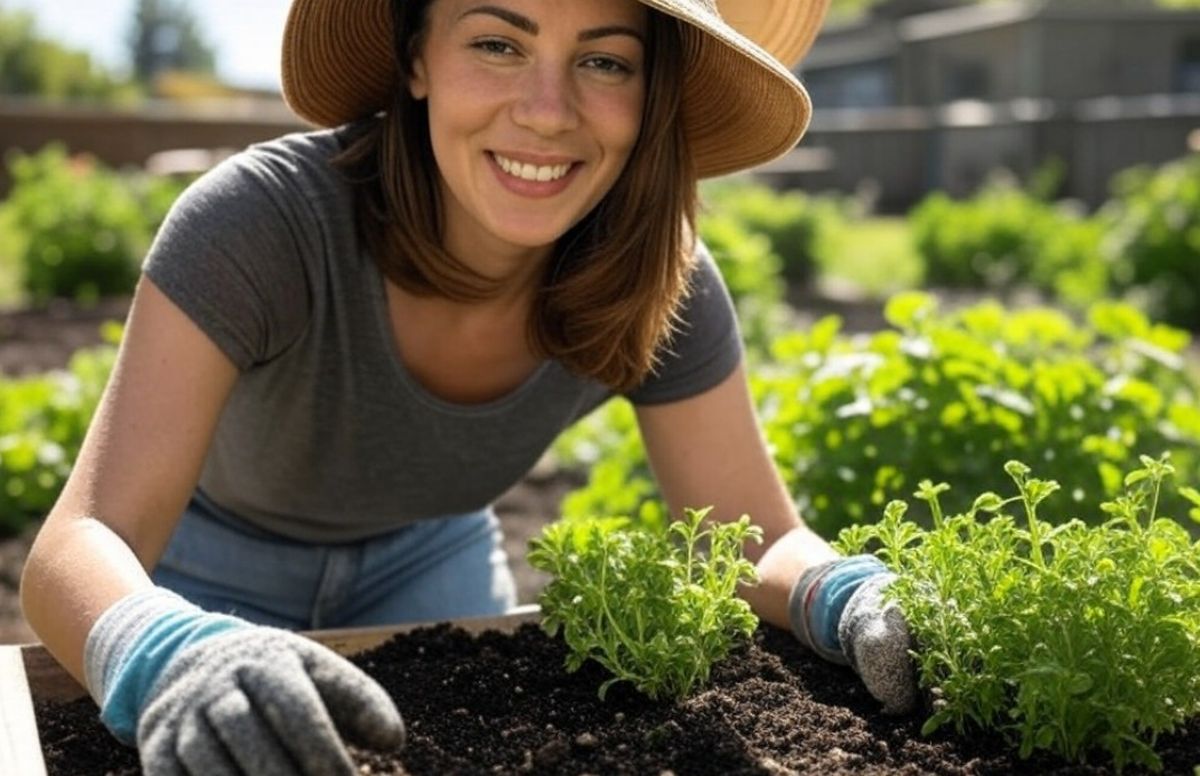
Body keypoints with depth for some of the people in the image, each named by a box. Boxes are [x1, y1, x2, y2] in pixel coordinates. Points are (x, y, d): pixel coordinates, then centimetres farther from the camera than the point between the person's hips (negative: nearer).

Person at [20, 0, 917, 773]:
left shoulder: (660, 283, -26)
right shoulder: (264, 221, -37)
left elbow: (761, 544, -19)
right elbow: (79, 546, -42)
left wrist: (849, 596, -42)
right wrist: (172, 656, -65)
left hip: (430, 559, 3)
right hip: (214, 571, -2)